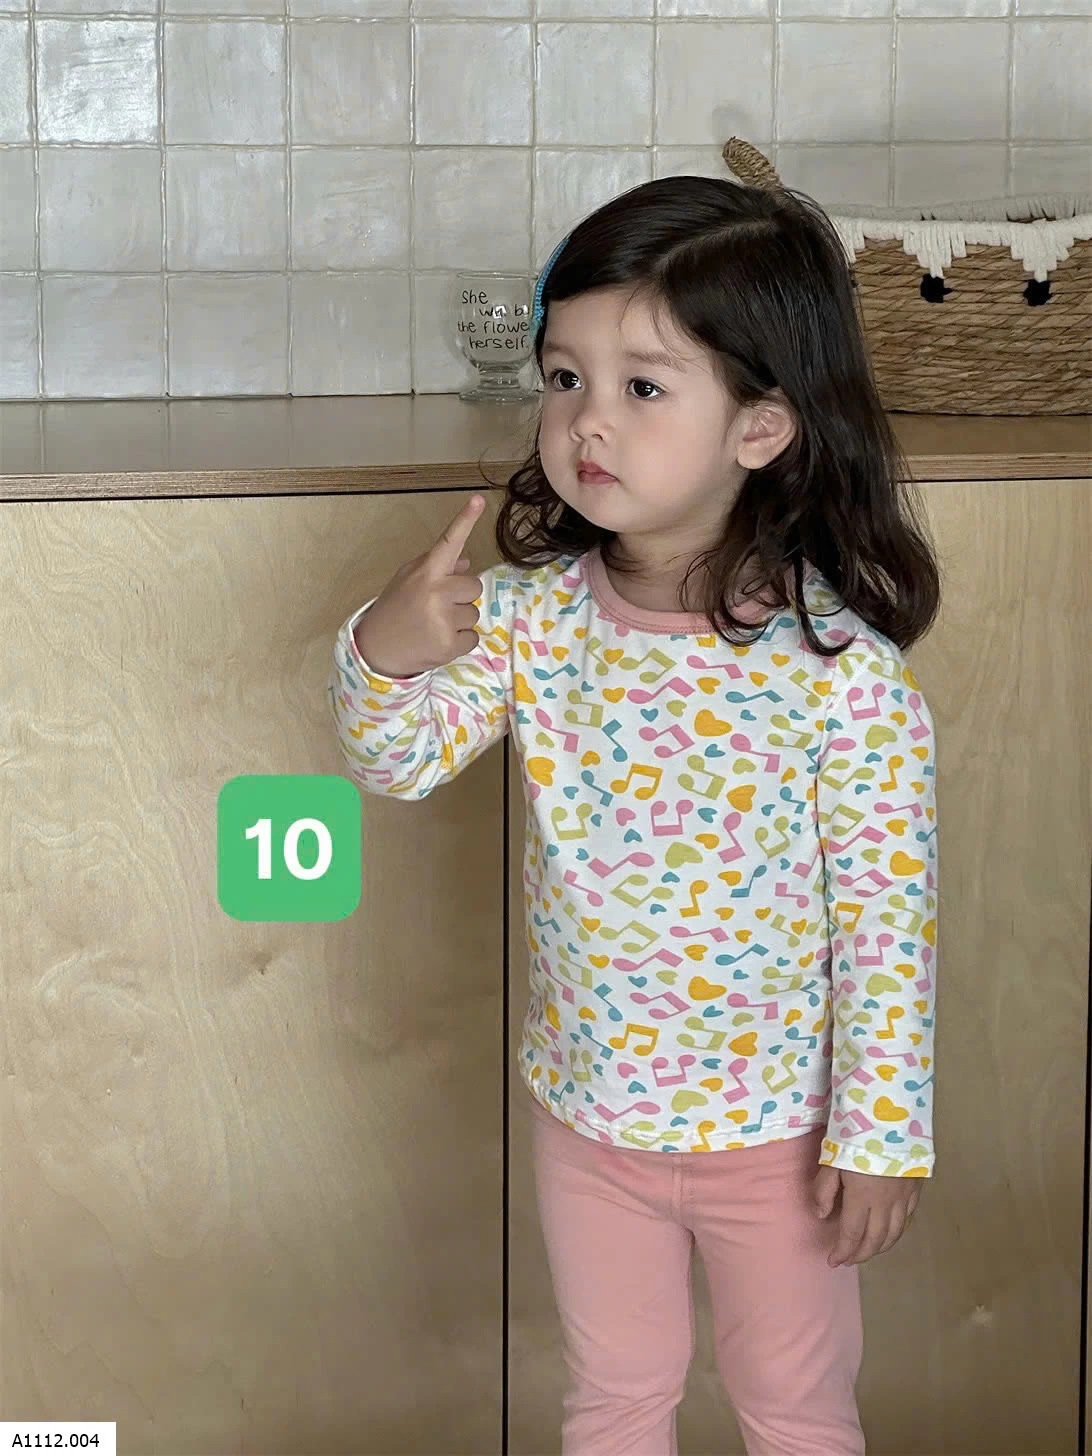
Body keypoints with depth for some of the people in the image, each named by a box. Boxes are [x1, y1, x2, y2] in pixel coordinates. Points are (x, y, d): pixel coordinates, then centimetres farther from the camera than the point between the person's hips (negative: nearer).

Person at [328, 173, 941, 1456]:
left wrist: (882, 1132, -14)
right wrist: (386, 653, -27)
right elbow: (399, 762, -6)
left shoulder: (840, 668, -24)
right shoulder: (528, 615, -10)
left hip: (776, 1131, -4)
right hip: (588, 1109, 4)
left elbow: (889, 919, -18)